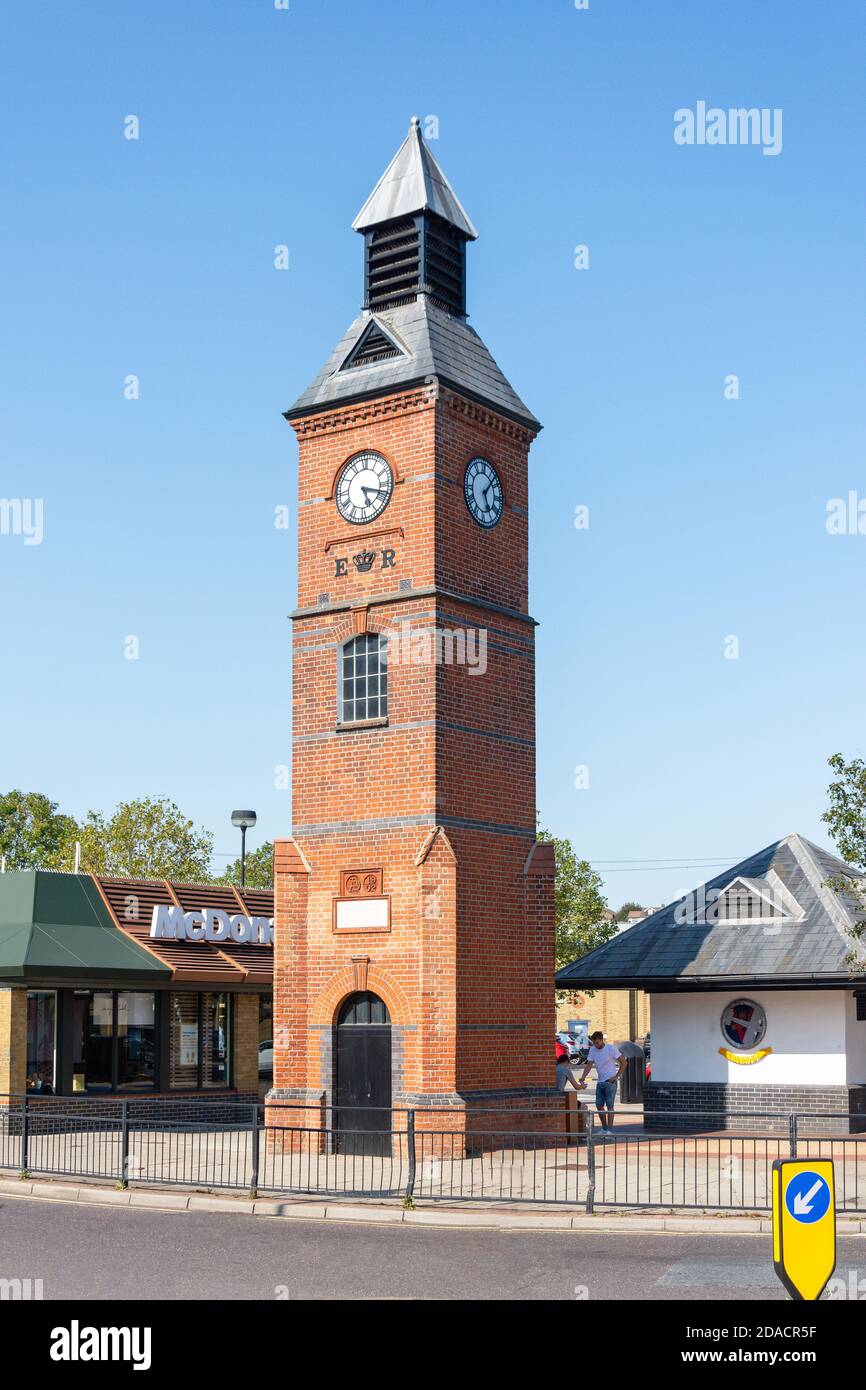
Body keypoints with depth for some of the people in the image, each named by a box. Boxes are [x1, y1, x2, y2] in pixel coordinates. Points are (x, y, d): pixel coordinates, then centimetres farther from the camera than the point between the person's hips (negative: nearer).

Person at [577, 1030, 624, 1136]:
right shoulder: (592, 1050, 3)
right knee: (599, 1105, 7)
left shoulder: (611, 1048, -11)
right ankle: (604, 1128, 21)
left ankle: (610, 1131, -6)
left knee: (609, 1106, -7)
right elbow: (589, 1065, 1)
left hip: (610, 1082, -6)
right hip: (600, 1082, 6)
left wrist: (616, 1076, -13)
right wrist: (582, 1079, -12)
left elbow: (623, 1062, -9)